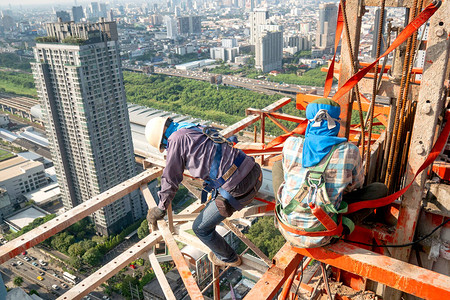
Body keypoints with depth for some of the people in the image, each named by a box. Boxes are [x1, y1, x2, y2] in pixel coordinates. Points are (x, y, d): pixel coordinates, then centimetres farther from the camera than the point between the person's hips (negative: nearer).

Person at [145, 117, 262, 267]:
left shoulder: (177, 138, -4)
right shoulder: (196, 128, 19)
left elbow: (170, 178, 3)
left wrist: (160, 209, 16)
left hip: (237, 188, -8)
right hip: (255, 173, 9)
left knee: (201, 228, 13)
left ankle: (229, 258, 34)